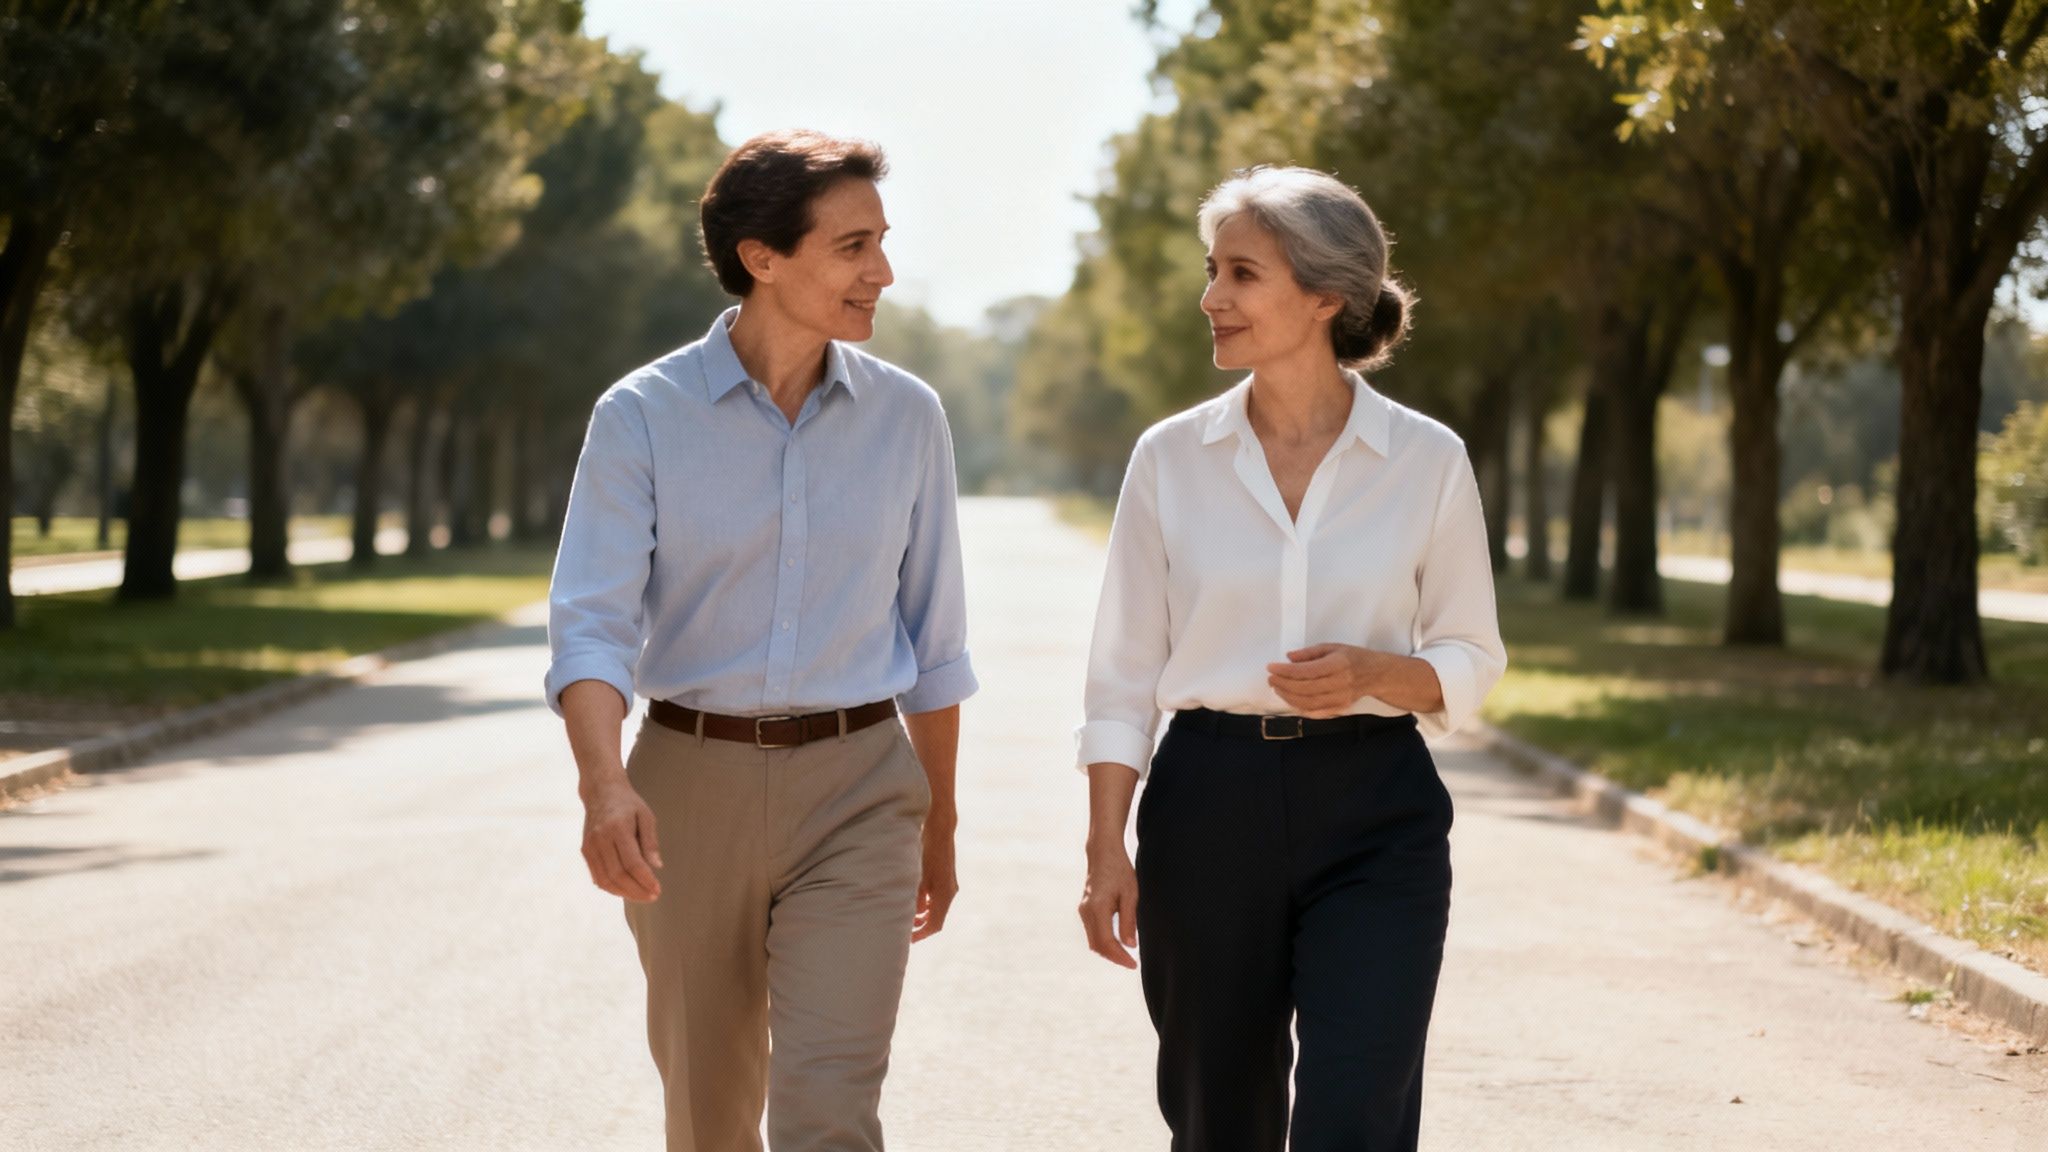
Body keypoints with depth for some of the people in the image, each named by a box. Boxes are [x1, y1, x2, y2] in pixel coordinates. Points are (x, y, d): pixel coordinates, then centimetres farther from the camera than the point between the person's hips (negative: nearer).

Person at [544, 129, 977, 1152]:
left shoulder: (906, 417, 3)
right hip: (691, 782, 0)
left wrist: (941, 820, 17)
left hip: (856, 793, 0)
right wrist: (604, 782, -30)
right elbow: (591, 622, -12)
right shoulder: (643, 416, -5)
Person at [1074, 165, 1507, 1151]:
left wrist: (1376, 673, -15)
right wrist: (1106, 848, -3)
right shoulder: (1171, 459, 2)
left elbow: (1472, 661, 6)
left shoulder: (1426, 460, -1)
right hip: (1210, 805, 2)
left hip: (1372, 818, -2)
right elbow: (1124, 675, 4)